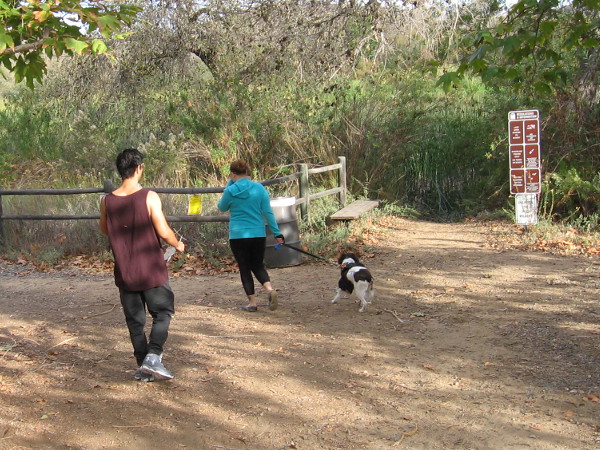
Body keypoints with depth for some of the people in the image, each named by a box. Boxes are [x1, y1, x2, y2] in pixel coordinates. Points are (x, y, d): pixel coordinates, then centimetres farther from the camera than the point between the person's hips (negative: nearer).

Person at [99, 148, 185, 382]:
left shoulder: (107, 201, -2)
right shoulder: (149, 197, -14)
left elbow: (104, 230, 14)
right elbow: (163, 232, -14)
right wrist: (178, 244, 5)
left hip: (124, 273, 4)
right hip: (151, 271, -4)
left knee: (134, 321, 12)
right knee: (162, 313, 11)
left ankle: (143, 367, 16)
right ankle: (153, 357, -6)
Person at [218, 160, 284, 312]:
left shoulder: (230, 191, -8)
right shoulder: (259, 188, -3)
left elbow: (222, 207, 11)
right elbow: (268, 212, -1)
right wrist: (277, 233, 4)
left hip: (238, 236, -2)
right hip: (258, 235, 3)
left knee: (244, 268, 10)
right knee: (258, 265, 18)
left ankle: (252, 302, 9)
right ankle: (270, 289, -8)